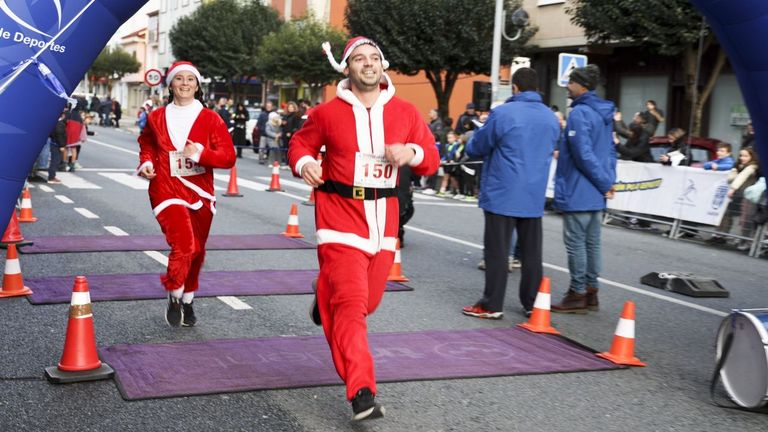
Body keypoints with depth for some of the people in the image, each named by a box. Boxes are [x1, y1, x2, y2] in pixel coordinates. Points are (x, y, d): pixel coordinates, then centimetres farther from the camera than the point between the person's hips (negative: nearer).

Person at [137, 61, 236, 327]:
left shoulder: (210, 119, 0)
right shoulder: (156, 118, 5)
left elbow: (228, 156, -5)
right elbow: (146, 144, 25)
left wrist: (201, 153, -21)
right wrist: (147, 162, 5)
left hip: (200, 193, 2)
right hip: (167, 191, -2)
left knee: (197, 251, 13)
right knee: (183, 246, -21)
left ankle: (187, 300, 36)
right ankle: (174, 297, 4)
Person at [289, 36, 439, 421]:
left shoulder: (406, 113, 4)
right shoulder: (327, 113, -3)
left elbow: (431, 159, 9)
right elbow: (300, 144, 10)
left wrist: (412, 152, -13)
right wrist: (303, 163, -13)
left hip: (383, 219, 4)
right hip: (340, 217, -4)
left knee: (368, 301, 14)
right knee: (351, 304, -12)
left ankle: (326, 299, 49)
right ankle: (362, 393, -11)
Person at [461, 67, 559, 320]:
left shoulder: (502, 114, -12)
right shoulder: (551, 118, 7)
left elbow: (475, 148, -3)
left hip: (502, 195, -5)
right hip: (534, 197, 5)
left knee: (497, 251, 0)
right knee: (531, 252, 11)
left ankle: (492, 305, 3)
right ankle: (532, 303, 18)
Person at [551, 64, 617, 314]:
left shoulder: (580, 113, -16)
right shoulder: (603, 113, 13)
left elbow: (583, 154, -20)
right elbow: (611, 150, 15)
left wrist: (605, 183, -13)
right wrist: (609, 181, 8)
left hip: (578, 192, -9)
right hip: (596, 193, 9)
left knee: (575, 242, -2)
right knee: (592, 242, 13)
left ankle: (577, 295, 3)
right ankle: (590, 292, 20)